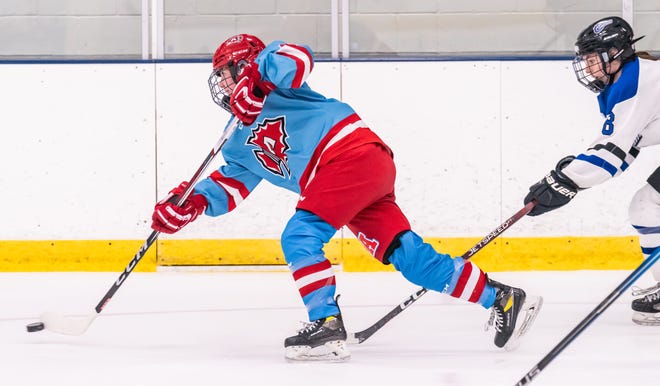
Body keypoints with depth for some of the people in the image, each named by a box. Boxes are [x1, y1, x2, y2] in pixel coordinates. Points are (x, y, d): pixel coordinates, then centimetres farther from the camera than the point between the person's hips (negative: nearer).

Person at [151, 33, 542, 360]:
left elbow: (298, 57, -18)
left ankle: (327, 325, -17)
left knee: (300, 237, -15)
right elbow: (230, 186, 23)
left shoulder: (266, 65, 3)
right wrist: (192, 202, 8)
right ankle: (502, 299, 2)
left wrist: (256, 79, -30)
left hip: (354, 154, -9)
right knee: (409, 256, 1)